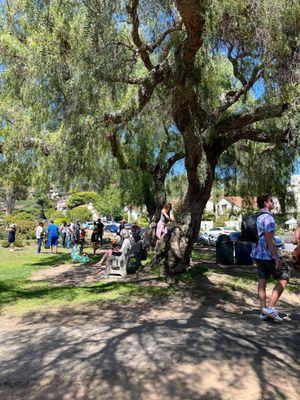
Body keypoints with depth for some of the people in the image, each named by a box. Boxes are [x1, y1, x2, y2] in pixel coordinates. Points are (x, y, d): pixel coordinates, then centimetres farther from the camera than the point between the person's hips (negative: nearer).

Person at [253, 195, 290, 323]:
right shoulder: (268, 217, -16)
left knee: (262, 280, 10)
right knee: (283, 278, 3)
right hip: (268, 255, -9)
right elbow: (269, 240, -22)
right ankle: (270, 307, -1)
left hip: (257, 254, 9)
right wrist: (276, 258, -21)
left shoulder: (257, 217, 14)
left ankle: (264, 311, 15)